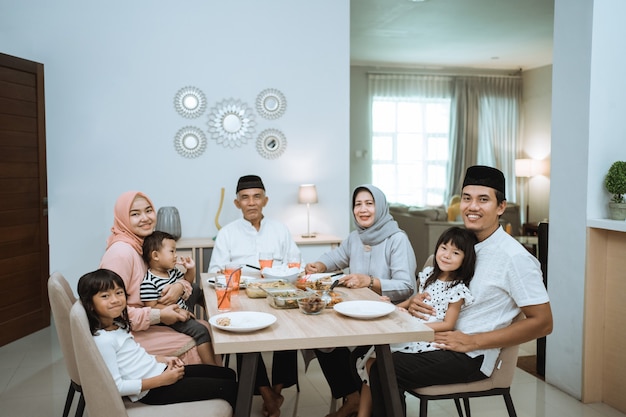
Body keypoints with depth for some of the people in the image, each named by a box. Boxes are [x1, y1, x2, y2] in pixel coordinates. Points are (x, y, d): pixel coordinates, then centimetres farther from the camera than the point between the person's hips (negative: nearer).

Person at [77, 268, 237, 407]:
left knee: (228, 375, 10)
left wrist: (163, 359, 4)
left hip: (160, 369, 9)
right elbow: (115, 386, -22)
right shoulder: (102, 340, -20)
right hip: (151, 390, -9)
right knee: (228, 387, -5)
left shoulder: (117, 325, 6)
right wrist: (162, 380, -20)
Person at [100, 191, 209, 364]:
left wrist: (180, 286, -13)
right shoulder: (121, 252, -21)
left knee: (205, 327, 0)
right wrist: (158, 316, -22)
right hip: (128, 333, -8)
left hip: (150, 323, 8)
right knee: (193, 345, -16)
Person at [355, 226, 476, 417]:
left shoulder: (458, 289, -12)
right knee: (371, 359, -8)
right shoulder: (428, 273, 7)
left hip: (429, 338, -7)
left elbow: (448, 324, -13)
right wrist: (398, 308, 5)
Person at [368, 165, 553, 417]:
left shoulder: (514, 257, -14)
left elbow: (542, 323, -14)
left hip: (471, 357, -7)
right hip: (442, 340, 7)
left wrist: (472, 341, -18)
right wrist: (415, 301, -5)